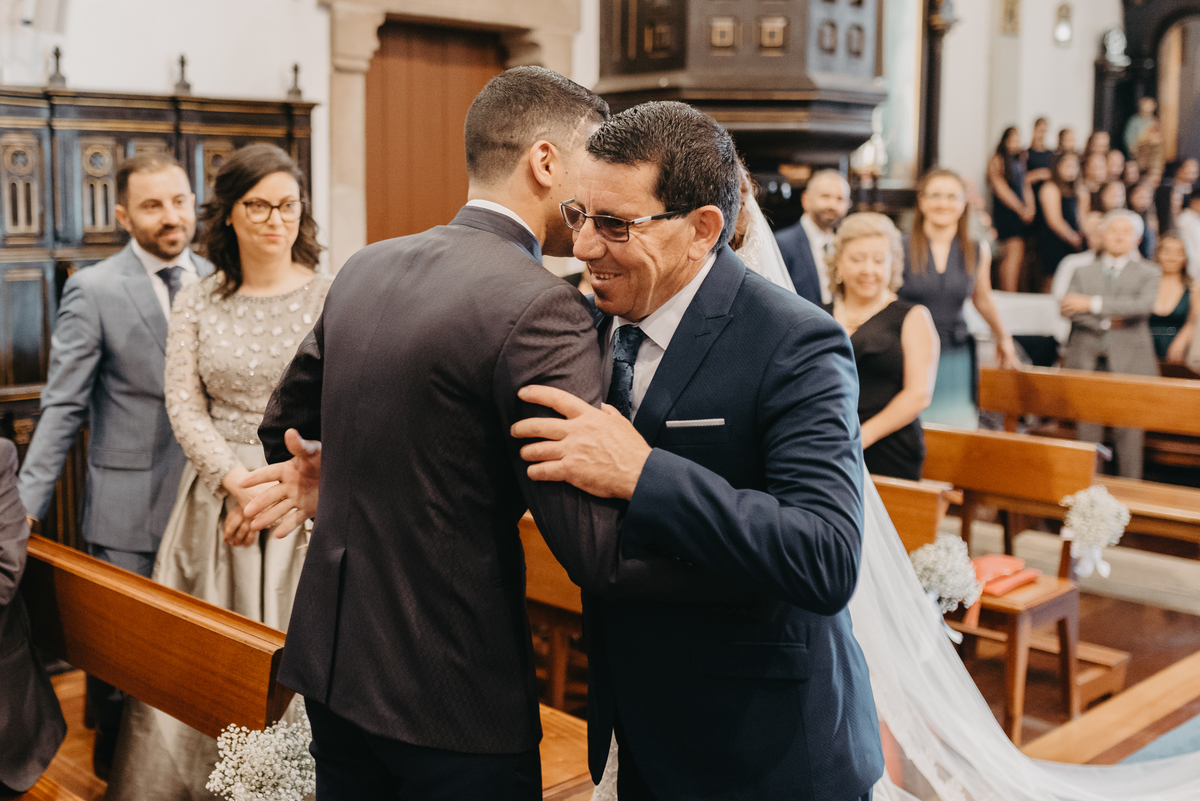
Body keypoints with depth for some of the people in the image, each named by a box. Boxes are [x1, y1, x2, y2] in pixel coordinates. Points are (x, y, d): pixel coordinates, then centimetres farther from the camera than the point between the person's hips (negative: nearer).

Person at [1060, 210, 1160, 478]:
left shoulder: (1147, 273, 9)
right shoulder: (1083, 273, 15)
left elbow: (1144, 305, -11)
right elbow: (1069, 308, -1)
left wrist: (1094, 304, -17)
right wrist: (1107, 322, -14)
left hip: (1128, 362, -2)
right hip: (1088, 361, 2)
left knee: (1129, 433, -3)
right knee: (1088, 429, 1)